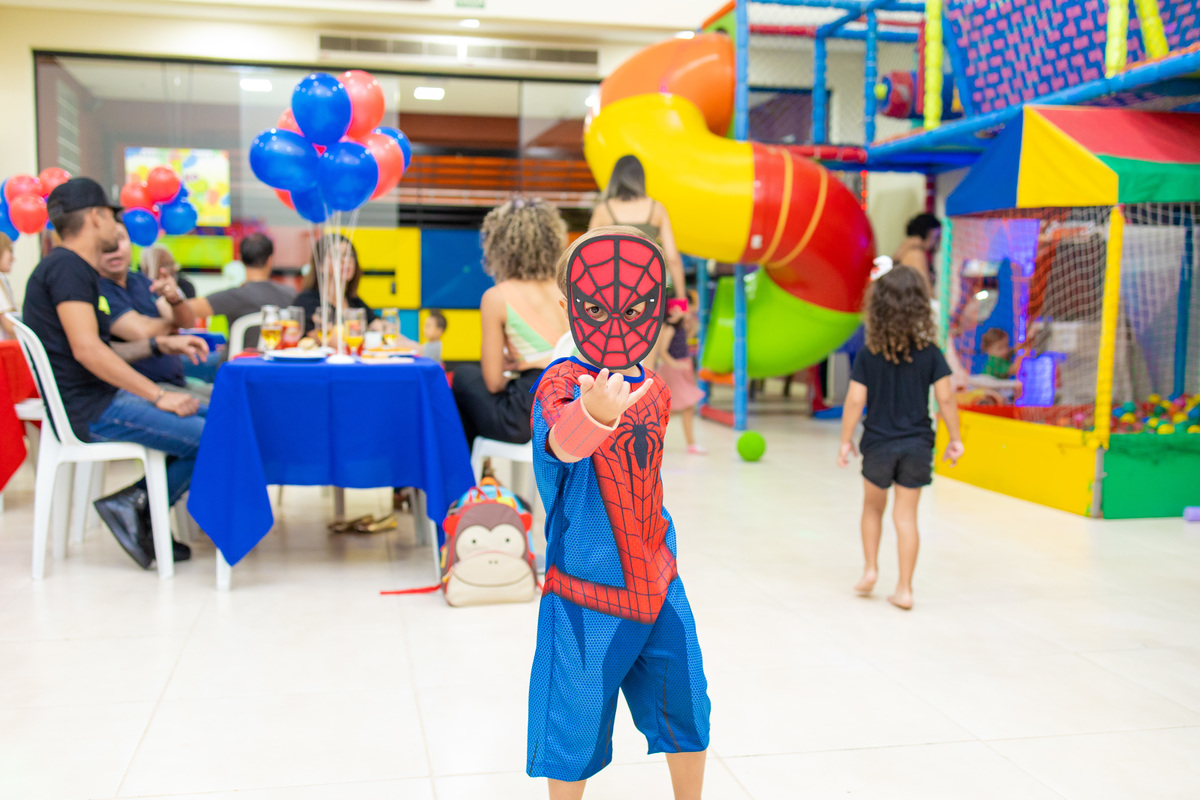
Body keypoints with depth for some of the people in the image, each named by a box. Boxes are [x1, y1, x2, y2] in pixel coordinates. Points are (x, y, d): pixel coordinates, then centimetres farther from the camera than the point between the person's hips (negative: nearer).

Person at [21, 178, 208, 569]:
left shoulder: (78, 270, 20)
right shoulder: (66, 267, -13)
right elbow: (86, 350, -24)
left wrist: (161, 344, 10)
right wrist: (159, 397, -23)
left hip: (100, 397, 11)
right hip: (88, 410, -11)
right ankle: (135, 505, -5)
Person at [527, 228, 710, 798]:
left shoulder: (654, 391, 4)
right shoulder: (563, 381, -16)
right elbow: (559, 441, -41)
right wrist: (593, 414, -62)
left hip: (657, 583, 6)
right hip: (585, 589, -6)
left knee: (686, 707, 16)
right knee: (575, 729, 7)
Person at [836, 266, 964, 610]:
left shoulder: (869, 355, -7)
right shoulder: (930, 353, -6)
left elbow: (855, 401, -9)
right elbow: (945, 399, -6)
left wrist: (845, 441, 1)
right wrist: (955, 439, 4)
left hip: (878, 444, 0)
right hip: (917, 445, 0)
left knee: (873, 506, 23)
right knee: (906, 515, 6)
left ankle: (870, 568, 19)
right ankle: (904, 589, 8)